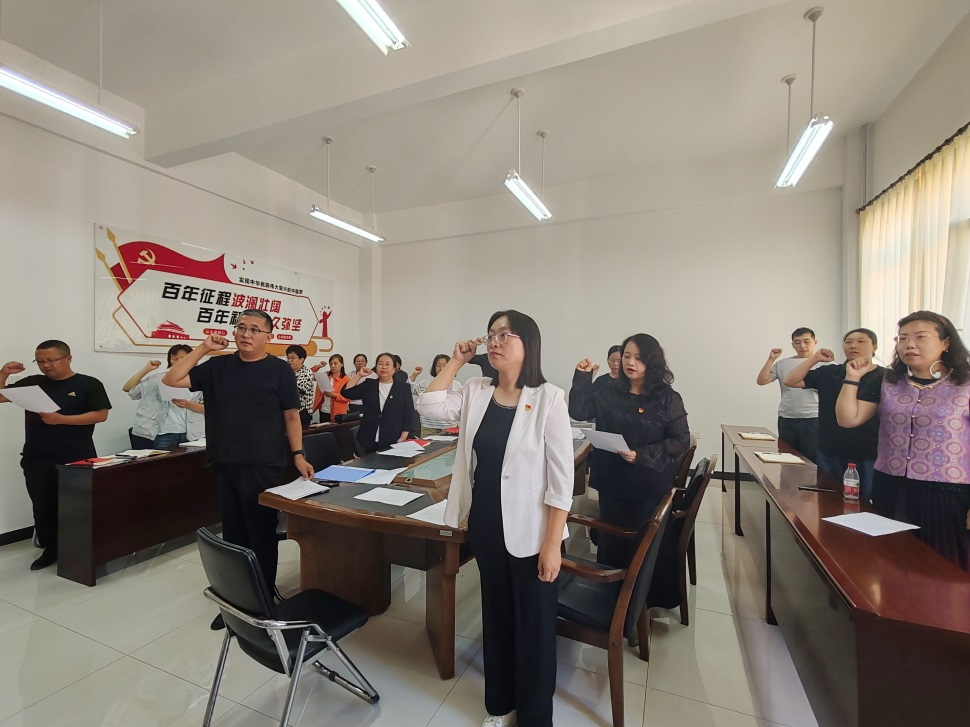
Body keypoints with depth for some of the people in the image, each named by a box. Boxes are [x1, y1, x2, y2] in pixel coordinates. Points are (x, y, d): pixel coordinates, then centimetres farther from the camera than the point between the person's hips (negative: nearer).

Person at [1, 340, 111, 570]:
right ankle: (50, 550, 26)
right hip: (36, 460, 4)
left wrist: (62, 419, -19)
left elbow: (101, 414, -10)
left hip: (76, 460, -4)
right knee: (43, 508, 11)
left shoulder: (88, 384, -4)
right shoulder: (32, 383, 10)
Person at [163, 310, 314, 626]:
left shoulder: (279, 369, -4)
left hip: (264, 465, -4)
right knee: (233, 534, 15)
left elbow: (291, 415, -3)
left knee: (261, 534, 7)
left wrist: (297, 455, -7)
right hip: (225, 464, 4)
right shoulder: (218, 366, 8)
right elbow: (171, 379, 6)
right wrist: (202, 349, 0)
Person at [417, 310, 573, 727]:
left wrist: (553, 544, -15)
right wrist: (455, 361, -6)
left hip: (530, 534, -4)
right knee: (496, 617, 25)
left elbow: (561, 479, -15)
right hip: (485, 528, 5)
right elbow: (429, 406, -7)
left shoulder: (548, 398, -16)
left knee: (534, 627, 16)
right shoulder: (476, 393, -1)